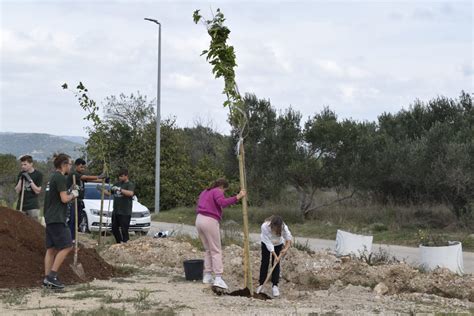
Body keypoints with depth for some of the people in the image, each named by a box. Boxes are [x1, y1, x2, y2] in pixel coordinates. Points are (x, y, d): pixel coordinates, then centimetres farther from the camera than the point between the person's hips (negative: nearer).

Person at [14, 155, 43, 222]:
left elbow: (37, 191, -6)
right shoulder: (21, 174, 10)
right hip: (21, 205, 4)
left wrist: (30, 180, -14)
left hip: (33, 206, -4)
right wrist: (21, 179, -7)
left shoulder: (38, 174, -2)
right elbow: (17, 190, 6)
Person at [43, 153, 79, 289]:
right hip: (57, 219, -10)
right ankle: (52, 276, -12)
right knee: (66, 246, -8)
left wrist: (70, 194, 13)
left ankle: (47, 278, 8)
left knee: (51, 248, 9)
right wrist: (73, 194, 0)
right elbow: (64, 199, -18)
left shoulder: (53, 177, 17)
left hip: (50, 217, 10)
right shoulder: (60, 178, -13)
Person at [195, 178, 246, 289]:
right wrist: (237, 197, -24)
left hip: (199, 220, 8)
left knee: (208, 250, 17)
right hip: (210, 222, -8)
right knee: (216, 251, -5)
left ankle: (207, 276, 15)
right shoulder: (217, 192, -4)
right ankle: (218, 279, -12)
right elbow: (223, 202, -24)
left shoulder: (204, 192, 23)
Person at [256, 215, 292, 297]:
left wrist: (286, 248, -39)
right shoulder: (265, 226, -40)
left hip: (278, 243, 1)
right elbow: (268, 243, -34)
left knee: (276, 263, -4)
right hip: (266, 243, -1)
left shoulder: (284, 227, -35)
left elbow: (288, 239, -22)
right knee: (264, 262, 2)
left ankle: (275, 286, 1)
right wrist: (275, 255, -35)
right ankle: (261, 283, 13)